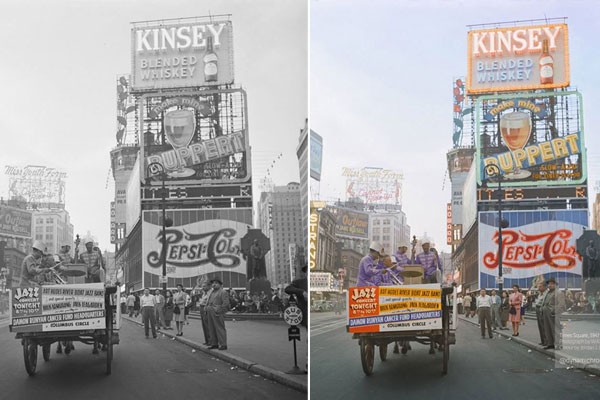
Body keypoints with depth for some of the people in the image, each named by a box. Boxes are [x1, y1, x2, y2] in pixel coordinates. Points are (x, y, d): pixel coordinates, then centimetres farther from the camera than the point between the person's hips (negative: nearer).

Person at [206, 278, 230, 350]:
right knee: (212, 329, 9)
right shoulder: (212, 292, 21)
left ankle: (223, 345, -5)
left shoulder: (223, 292, -5)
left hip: (217, 314, -8)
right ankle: (214, 344, 16)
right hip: (210, 313, 8)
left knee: (220, 328, -8)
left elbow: (226, 303, -13)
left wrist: (219, 312, -17)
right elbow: (208, 302, 27)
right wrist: (207, 308, 12)